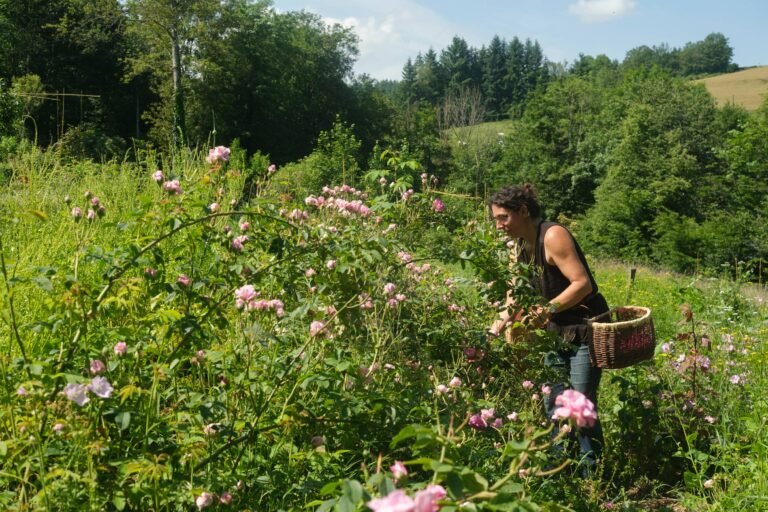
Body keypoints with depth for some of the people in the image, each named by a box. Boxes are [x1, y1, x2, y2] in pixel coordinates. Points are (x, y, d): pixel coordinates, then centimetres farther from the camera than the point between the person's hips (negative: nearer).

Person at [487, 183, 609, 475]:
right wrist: (497, 328, -5)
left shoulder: (553, 236, -19)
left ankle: (591, 475, 4)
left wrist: (548, 309, -32)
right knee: (553, 403, 10)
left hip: (586, 328, -9)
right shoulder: (519, 248, 7)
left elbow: (582, 283, -24)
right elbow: (516, 296, 8)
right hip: (557, 331, 9)